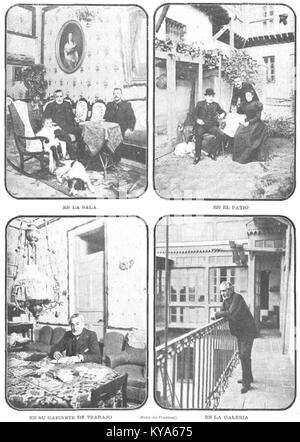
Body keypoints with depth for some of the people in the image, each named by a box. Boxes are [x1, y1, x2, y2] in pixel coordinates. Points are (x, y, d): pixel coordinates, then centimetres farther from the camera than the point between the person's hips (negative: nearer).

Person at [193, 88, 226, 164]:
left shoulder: (216, 105, 17)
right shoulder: (200, 104, 11)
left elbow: (222, 111, 22)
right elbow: (194, 115, 8)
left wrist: (222, 114, -3)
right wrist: (197, 120, -14)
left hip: (212, 126, 2)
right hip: (201, 125, -2)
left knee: (220, 134, -28)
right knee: (199, 135, -36)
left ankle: (212, 153, -11)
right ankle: (197, 156, -23)